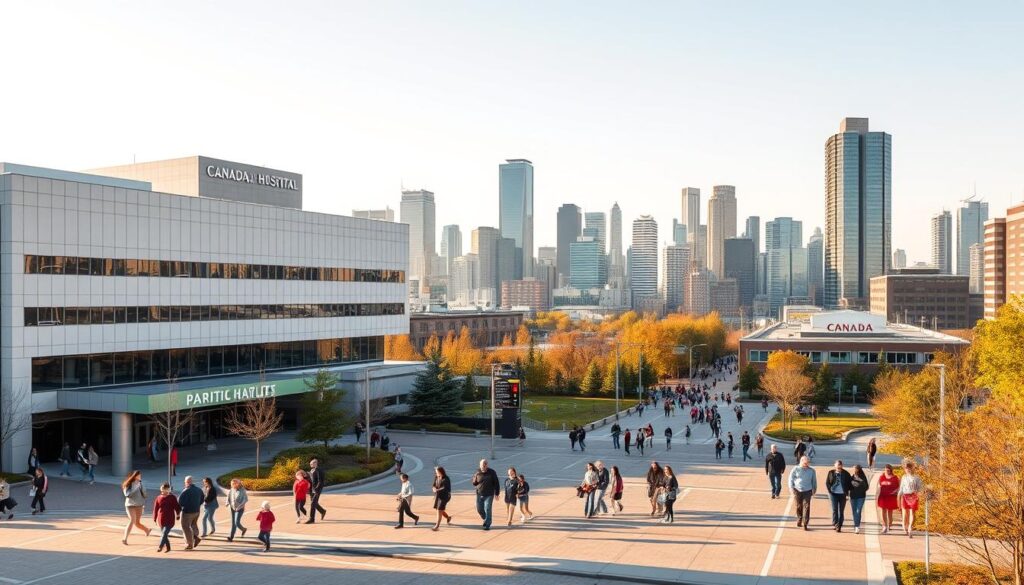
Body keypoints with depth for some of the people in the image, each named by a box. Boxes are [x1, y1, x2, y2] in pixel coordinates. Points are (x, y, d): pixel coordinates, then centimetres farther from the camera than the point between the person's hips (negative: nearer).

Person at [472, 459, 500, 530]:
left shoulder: (491, 472, -7)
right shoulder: (477, 473, -2)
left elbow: (496, 483, -1)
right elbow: (474, 483, 7)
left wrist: (497, 493, -3)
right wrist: (475, 480, -16)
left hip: (489, 495, -3)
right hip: (479, 494, 3)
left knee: (487, 510, -8)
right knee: (479, 509, 8)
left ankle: (487, 525, 1)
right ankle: (485, 519, 35)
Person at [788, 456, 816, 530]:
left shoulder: (811, 470, 3)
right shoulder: (796, 469, -1)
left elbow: (814, 481, 15)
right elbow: (791, 479, 3)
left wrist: (814, 489, 17)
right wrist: (792, 489, -3)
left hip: (807, 491, 0)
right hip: (797, 490, 0)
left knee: (806, 506, -9)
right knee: (799, 506, 10)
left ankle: (805, 524, -8)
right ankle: (799, 520, 31)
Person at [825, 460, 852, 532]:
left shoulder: (846, 474, 0)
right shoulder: (831, 473, 1)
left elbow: (849, 483, 8)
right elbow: (827, 483, 7)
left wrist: (847, 491, -2)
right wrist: (829, 491, -2)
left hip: (842, 494, 0)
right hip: (833, 494, 0)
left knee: (841, 511, 4)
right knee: (834, 510, -4)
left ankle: (839, 526, 9)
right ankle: (835, 524, 3)